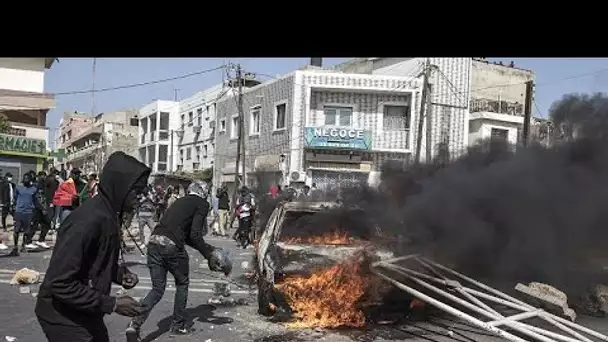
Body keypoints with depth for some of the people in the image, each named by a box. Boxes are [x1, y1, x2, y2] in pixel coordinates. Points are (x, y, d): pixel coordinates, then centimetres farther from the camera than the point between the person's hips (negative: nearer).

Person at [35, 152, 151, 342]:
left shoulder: (109, 216, 3)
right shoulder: (87, 221, -27)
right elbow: (61, 283, -29)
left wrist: (120, 274, -2)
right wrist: (111, 304, -25)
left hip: (86, 314, 9)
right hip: (65, 317, -9)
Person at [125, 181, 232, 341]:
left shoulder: (180, 201, 26)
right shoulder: (202, 204, 4)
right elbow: (194, 235, -6)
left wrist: (207, 249, 29)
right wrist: (208, 253, 3)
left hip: (154, 242, 6)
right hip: (171, 246, -6)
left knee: (157, 288, 12)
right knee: (182, 283, 18)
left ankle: (135, 323, -4)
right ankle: (178, 325, 26)